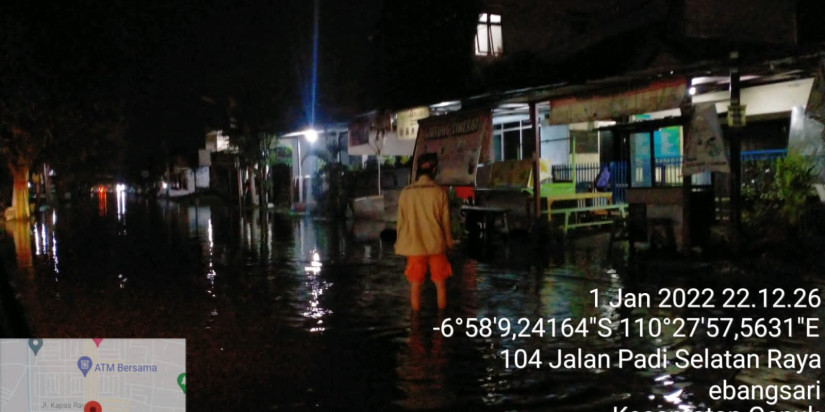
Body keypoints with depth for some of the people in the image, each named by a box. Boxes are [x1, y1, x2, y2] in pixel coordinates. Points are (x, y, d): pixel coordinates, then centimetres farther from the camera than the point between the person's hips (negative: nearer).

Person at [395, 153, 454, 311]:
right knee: (440, 284, 12)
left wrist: (400, 243, 15)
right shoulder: (439, 191, -6)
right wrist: (448, 241, 14)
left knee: (415, 286, 9)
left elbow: (401, 221, 3)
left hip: (414, 246, 1)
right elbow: (445, 220, 0)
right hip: (436, 244, -1)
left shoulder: (406, 191, -2)